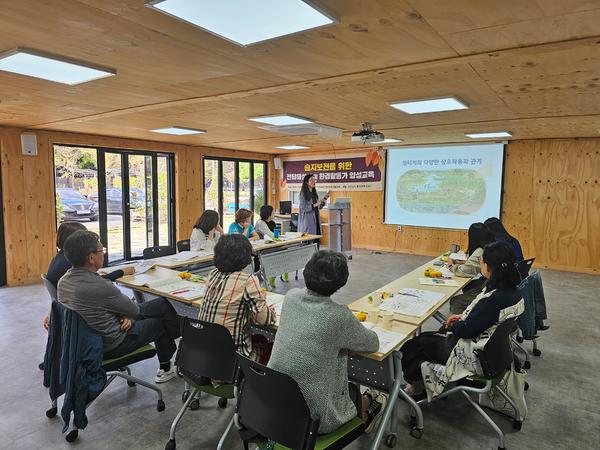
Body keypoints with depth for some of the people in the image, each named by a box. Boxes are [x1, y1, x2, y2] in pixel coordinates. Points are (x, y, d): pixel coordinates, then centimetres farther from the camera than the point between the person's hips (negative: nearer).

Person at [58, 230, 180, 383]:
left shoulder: (64, 280, -5)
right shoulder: (99, 286, -33)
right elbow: (134, 310, -16)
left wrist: (123, 315, -6)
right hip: (111, 345, -9)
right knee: (162, 322, 12)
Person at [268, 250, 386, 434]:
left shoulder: (291, 297, -6)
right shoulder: (339, 316, -22)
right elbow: (373, 344, -3)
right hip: (310, 417, -4)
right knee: (354, 392, 28)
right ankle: (364, 413, 55)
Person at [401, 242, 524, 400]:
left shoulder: (494, 298, -32)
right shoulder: (510, 289, -4)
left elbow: (467, 330, -23)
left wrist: (452, 325, -4)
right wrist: (463, 317, 4)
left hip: (472, 355, -10)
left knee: (412, 346, 5)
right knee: (425, 337, 20)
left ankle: (416, 385, 30)